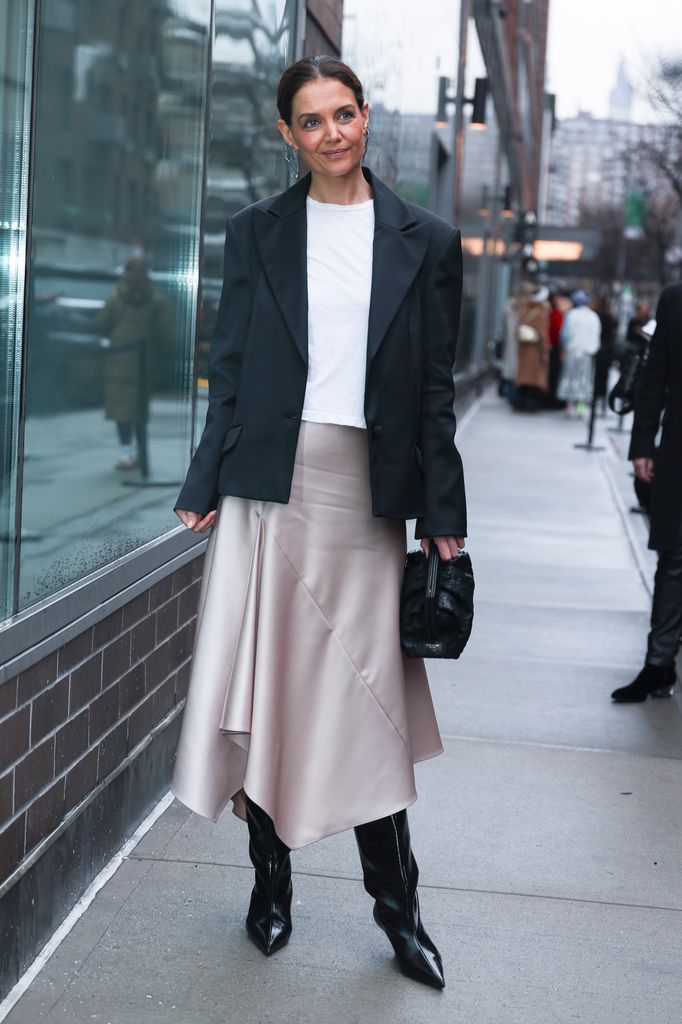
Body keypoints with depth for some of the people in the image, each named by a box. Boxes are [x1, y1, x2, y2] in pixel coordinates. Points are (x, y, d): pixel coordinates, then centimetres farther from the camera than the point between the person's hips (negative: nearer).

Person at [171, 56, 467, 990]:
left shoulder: (426, 242, 6)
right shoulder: (256, 234, 7)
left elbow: (436, 388, 5)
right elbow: (230, 368, 8)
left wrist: (444, 518, 2)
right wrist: (205, 486, 2)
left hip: (367, 491, 0)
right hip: (270, 484, 1)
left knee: (369, 697, 3)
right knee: (263, 682, 4)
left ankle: (397, 907, 15)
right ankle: (271, 882, 21)